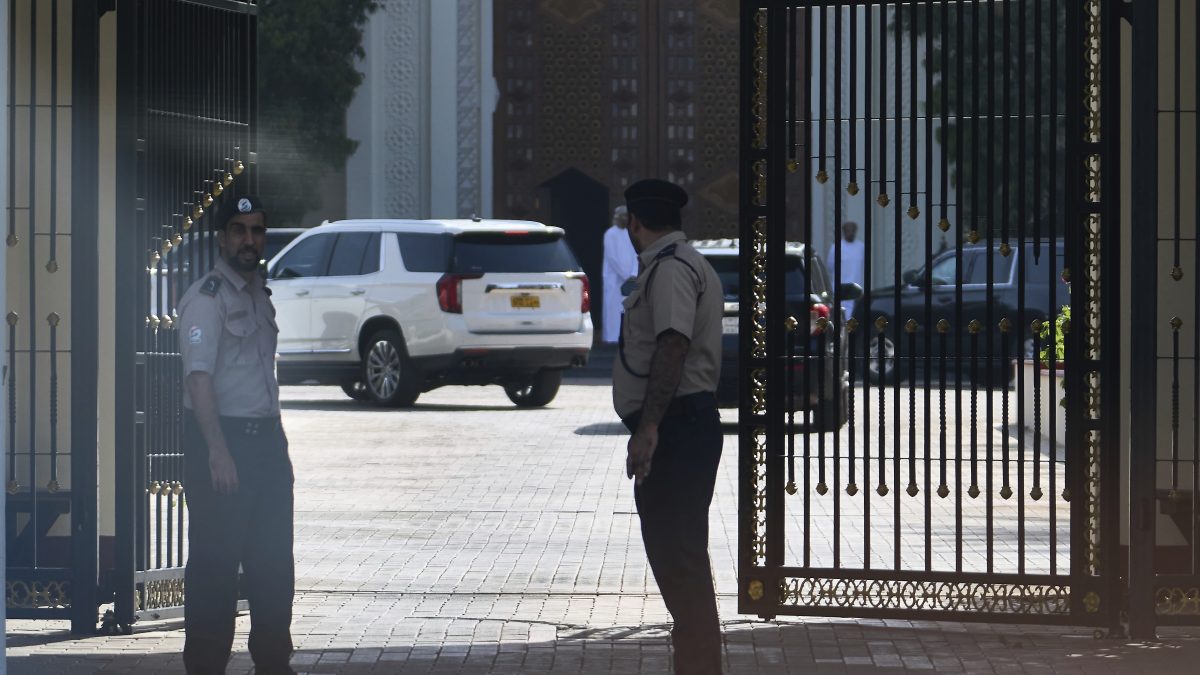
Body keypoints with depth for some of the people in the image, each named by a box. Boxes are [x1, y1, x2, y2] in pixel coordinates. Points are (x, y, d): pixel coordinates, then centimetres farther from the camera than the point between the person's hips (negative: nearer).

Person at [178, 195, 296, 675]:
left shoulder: (260, 294, 15)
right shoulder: (207, 298, -11)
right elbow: (199, 377, -20)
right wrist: (218, 451, -27)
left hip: (265, 438, 8)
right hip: (220, 439, -8)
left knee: (274, 562, 11)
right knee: (215, 563, -5)